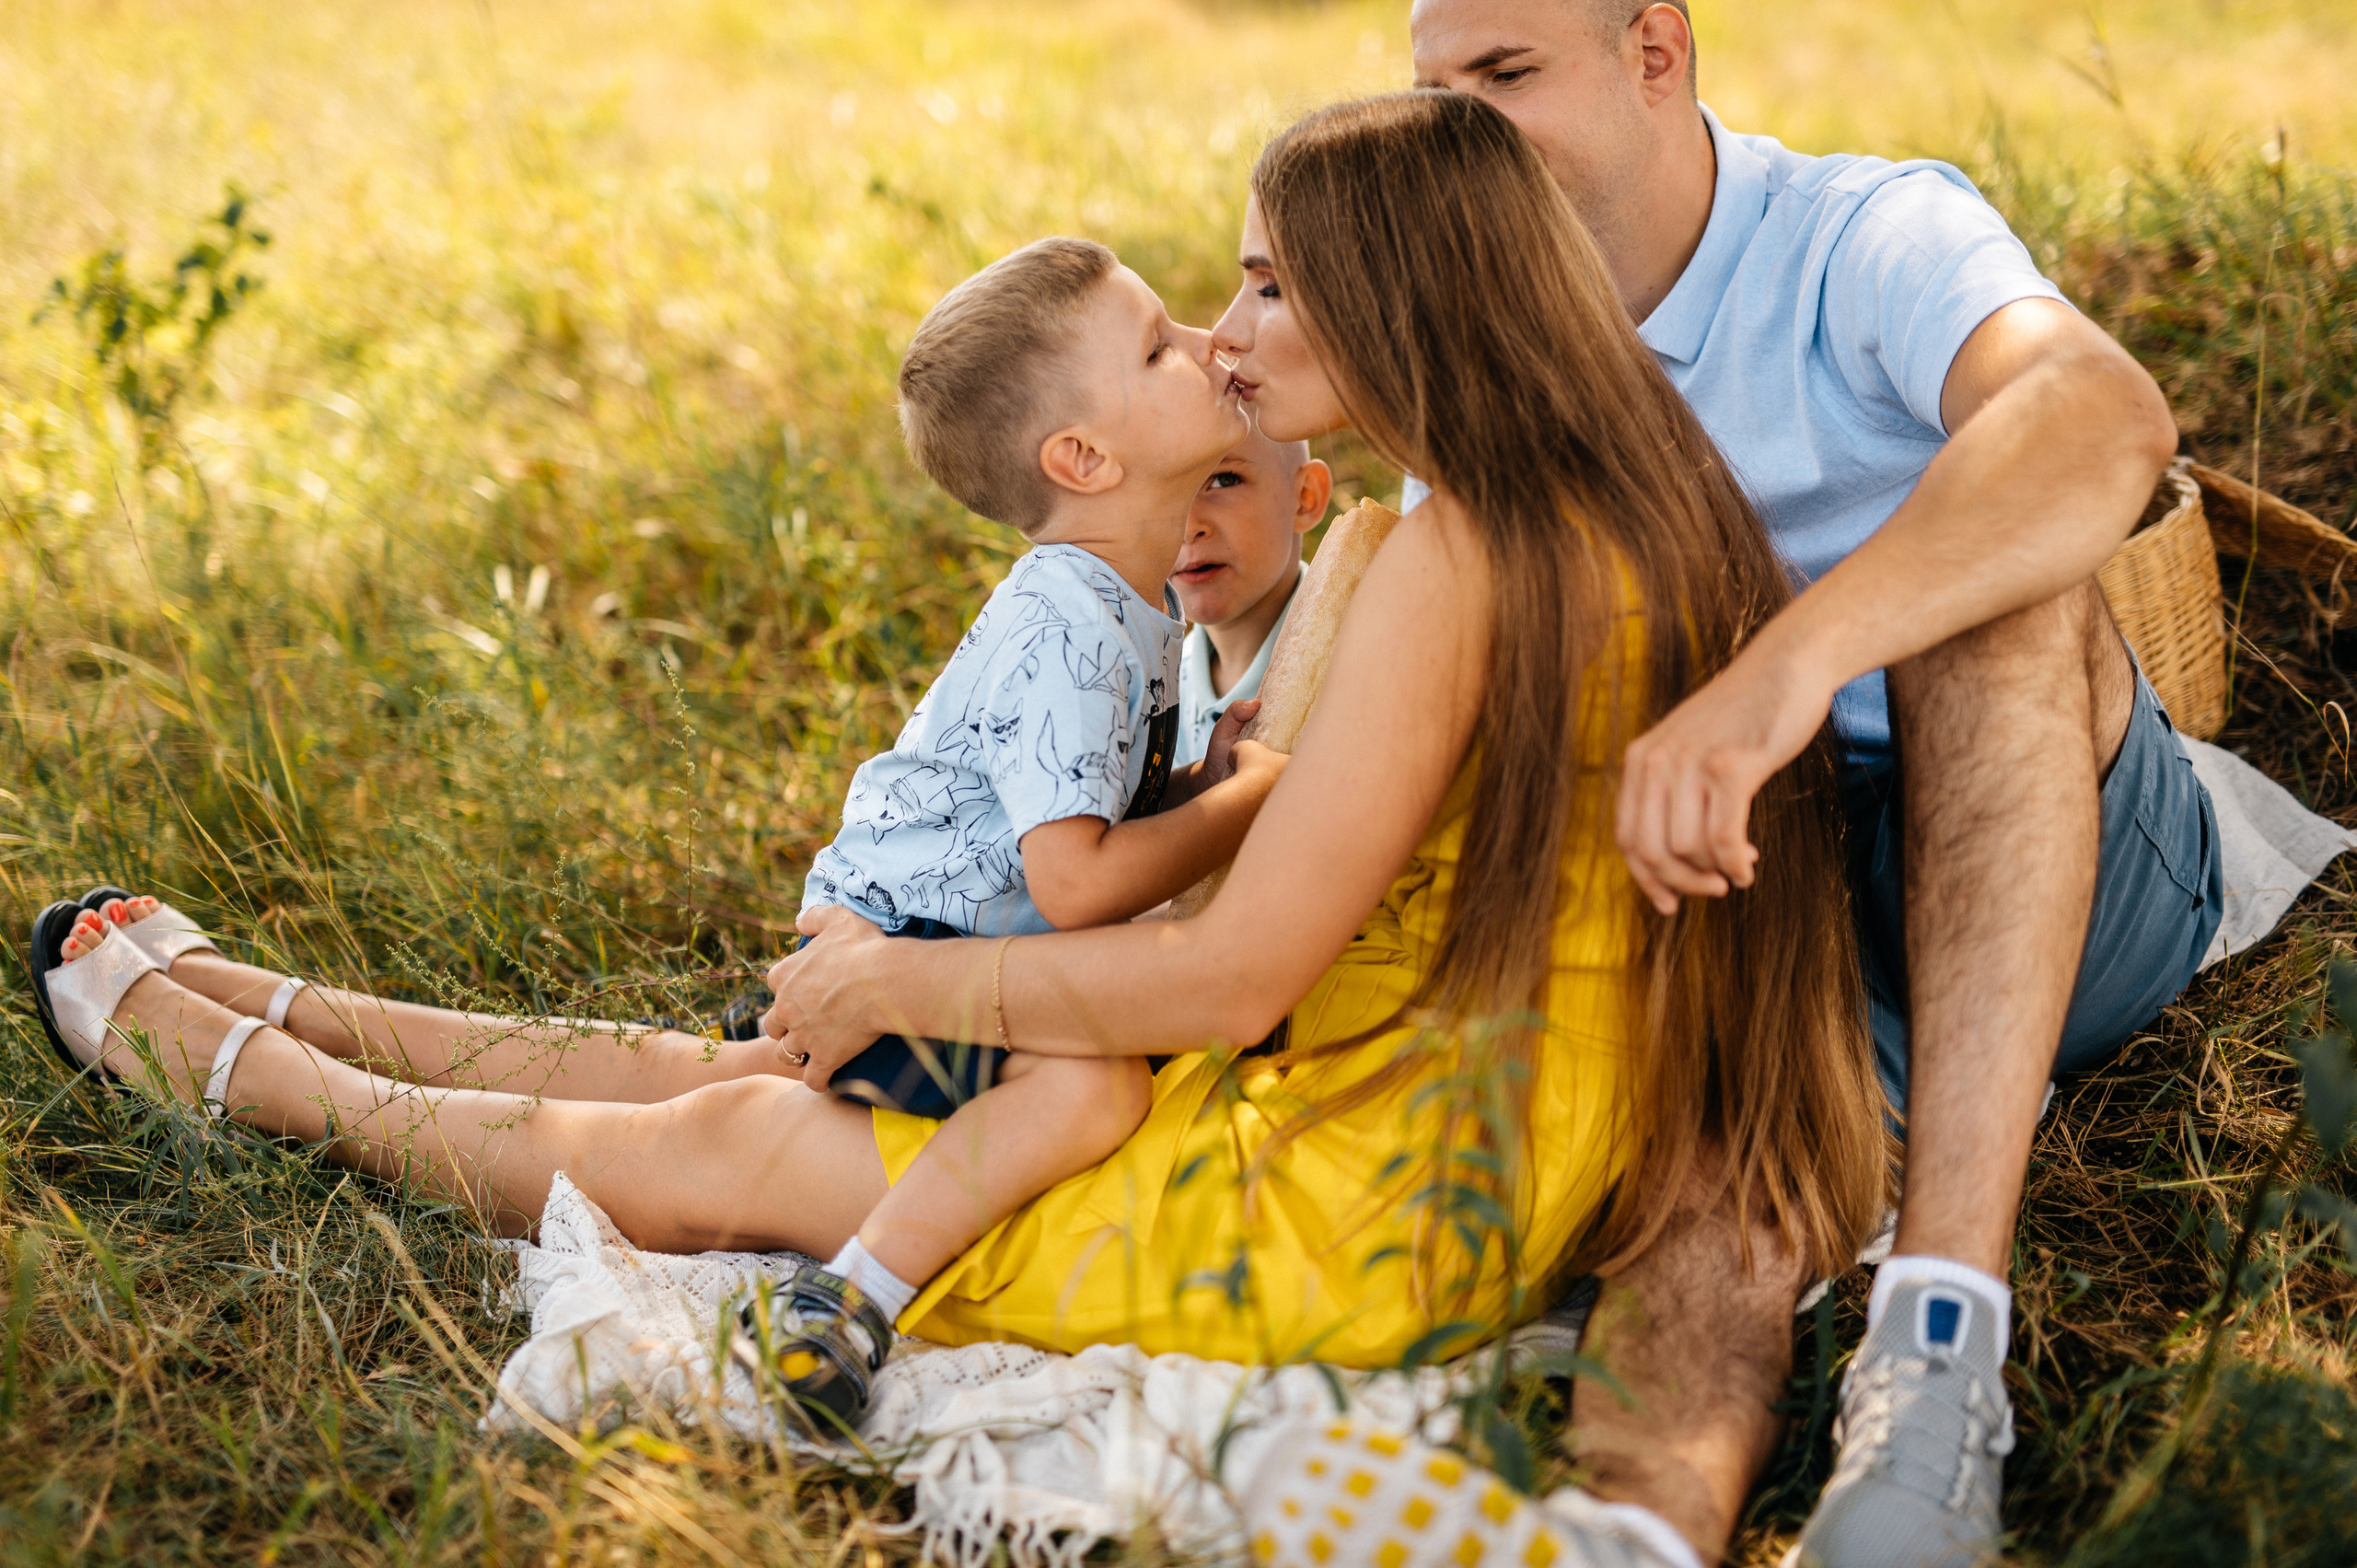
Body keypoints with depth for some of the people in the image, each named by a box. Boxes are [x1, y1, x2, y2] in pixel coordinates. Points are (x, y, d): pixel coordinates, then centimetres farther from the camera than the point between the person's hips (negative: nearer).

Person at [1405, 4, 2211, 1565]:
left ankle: (1939, 1341, -44)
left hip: (2072, 888, -3)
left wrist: (1786, 667, -47)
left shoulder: (1866, 238, -9)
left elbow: (2108, 417, -33)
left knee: (1996, 587, -33)